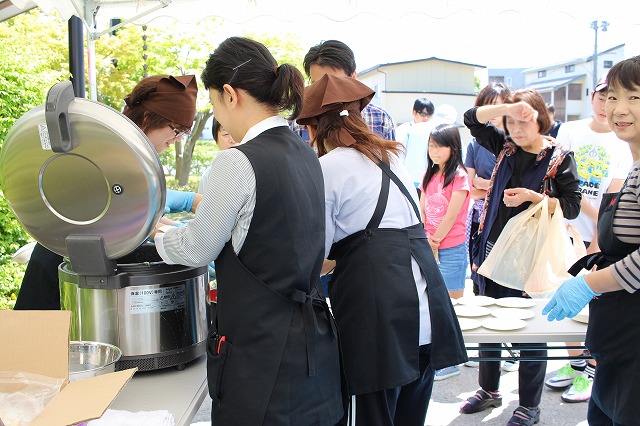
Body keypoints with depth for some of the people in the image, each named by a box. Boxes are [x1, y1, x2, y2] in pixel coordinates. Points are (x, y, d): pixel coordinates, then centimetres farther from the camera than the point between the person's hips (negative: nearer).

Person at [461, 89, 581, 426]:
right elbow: (471, 119, 4)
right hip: (492, 249, 5)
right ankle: (488, 391, 31)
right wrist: (507, 107, -12)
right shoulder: (505, 148, 8)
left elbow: (571, 206, -6)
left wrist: (531, 196, -19)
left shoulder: (559, 158, -5)